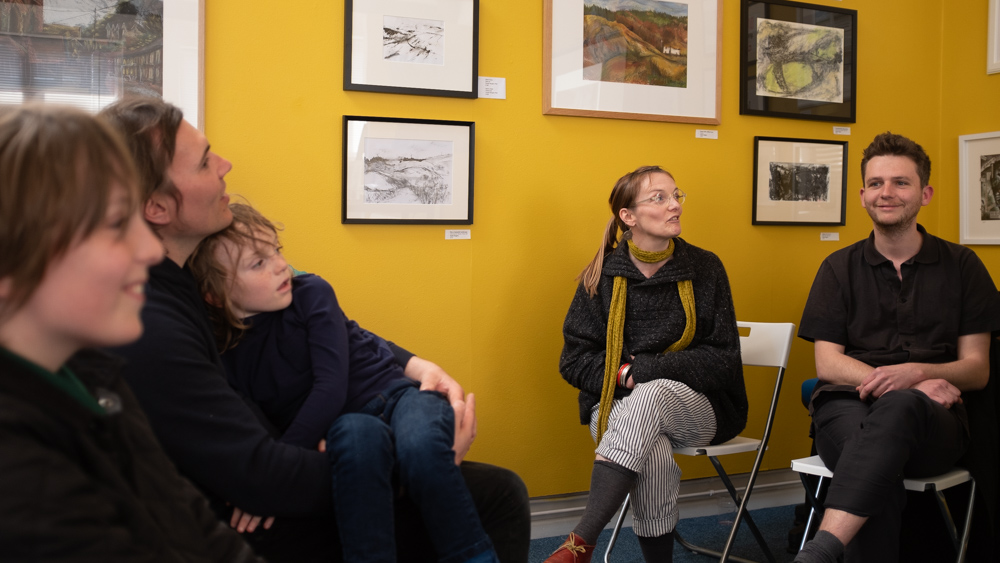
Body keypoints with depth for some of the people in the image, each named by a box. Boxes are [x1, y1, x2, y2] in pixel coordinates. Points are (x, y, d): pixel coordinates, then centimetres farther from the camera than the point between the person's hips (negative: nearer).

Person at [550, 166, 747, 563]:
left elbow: (722, 359, -4)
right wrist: (621, 377, -15)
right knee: (654, 457, -35)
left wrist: (639, 370, -13)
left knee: (649, 395, -36)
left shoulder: (705, 269, 0)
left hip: (694, 406, 0)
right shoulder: (602, 276, 2)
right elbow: (574, 360, 4)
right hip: (618, 406, 0)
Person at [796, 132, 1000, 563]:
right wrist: (900, 384, -12)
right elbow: (828, 364, 6)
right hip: (847, 407, 1)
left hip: (932, 419, -1)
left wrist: (917, 373, -12)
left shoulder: (960, 265, 15)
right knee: (879, 473, -37)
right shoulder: (839, 268, 15)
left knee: (897, 408, -40)